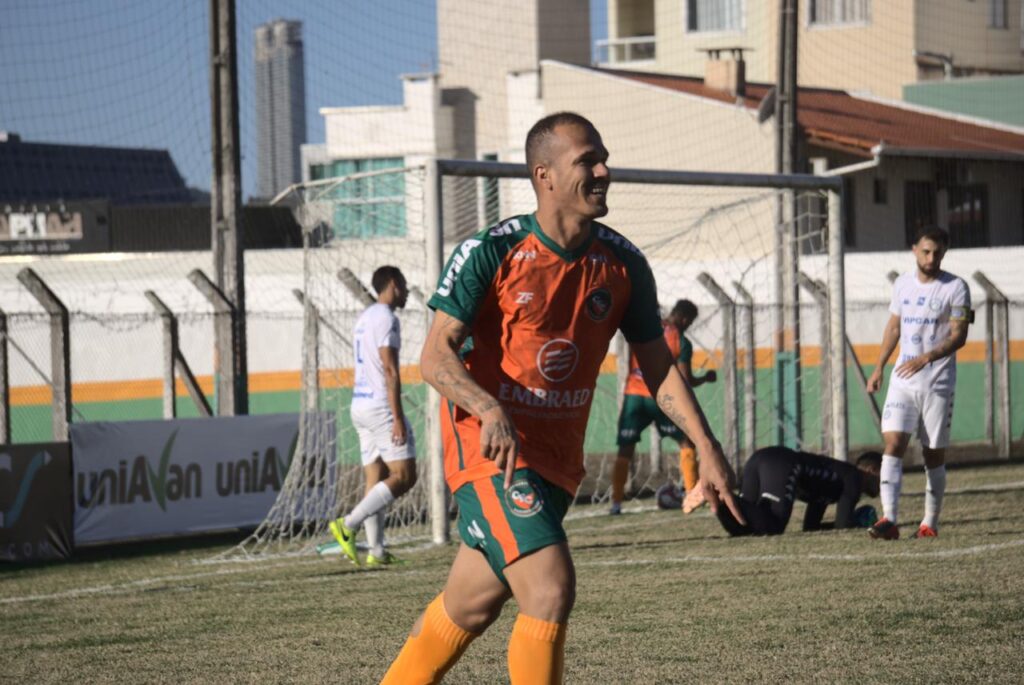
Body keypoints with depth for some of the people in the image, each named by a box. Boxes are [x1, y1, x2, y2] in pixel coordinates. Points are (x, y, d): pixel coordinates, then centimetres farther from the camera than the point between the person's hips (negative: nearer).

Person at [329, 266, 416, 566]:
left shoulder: (364, 318, 19)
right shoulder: (386, 318, -10)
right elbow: (389, 370, -17)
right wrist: (397, 417, -19)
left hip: (360, 404, 10)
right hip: (380, 405, -10)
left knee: (376, 479, 7)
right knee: (404, 476, -9)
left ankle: (376, 550, 3)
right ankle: (348, 524, -18)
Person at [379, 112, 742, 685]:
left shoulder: (622, 263, 1)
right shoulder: (490, 252, -13)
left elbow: (658, 364, 9)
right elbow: (436, 356, -14)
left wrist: (707, 448, -2)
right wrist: (490, 410, -33)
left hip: (558, 453, 6)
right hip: (488, 443, -6)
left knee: (472, 604, 13)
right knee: (552, 589, -19)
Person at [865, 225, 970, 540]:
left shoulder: (955, 288, -5)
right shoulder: (903, 284, 10)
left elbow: (958, 336, -11)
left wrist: (926, 358, -24)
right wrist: (879, 367, 16)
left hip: (938, 382, -3)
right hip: (903, 381, 3)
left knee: (934, 454, 3)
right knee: (893, 443, -12)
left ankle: (930, 523, 14)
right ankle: (889, 519, -19)